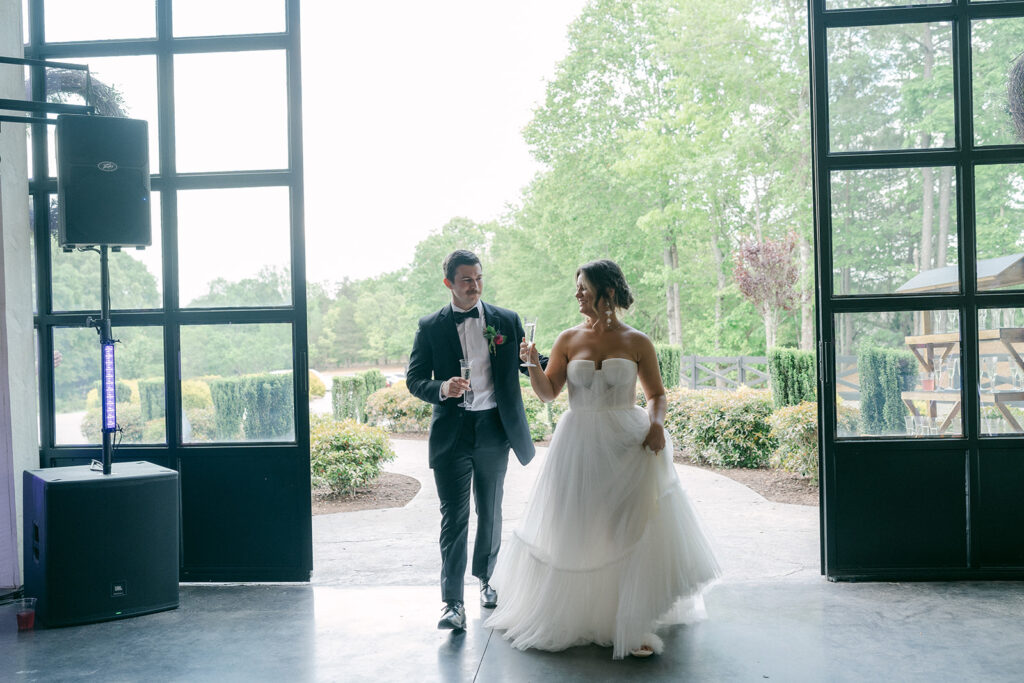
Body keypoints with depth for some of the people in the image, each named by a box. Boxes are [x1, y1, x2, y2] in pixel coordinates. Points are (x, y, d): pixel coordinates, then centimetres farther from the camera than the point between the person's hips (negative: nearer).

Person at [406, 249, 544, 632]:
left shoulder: (507, 321, 5)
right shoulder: (431, 327, 1)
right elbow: (414, 379, 1)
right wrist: (441, 388, -20)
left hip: (494, 430, 2)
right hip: (452, 432, -2)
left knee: (490, 512, 16)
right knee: (454, 517, -6)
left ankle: (484, 578, 37)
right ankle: (453, 603, -2)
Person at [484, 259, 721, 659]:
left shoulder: (637, 343, 0)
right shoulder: (569, 340, 4)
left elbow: (656, 393, 7)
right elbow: (547, 392, 4)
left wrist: (656, 424, -12)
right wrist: (532, 364, -13)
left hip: (627, 444, -1)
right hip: (579, 445, 2)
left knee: (634, 532, -3)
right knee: (574, 533, 7)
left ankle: (633, 626, 10)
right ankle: (571, 616, 28)